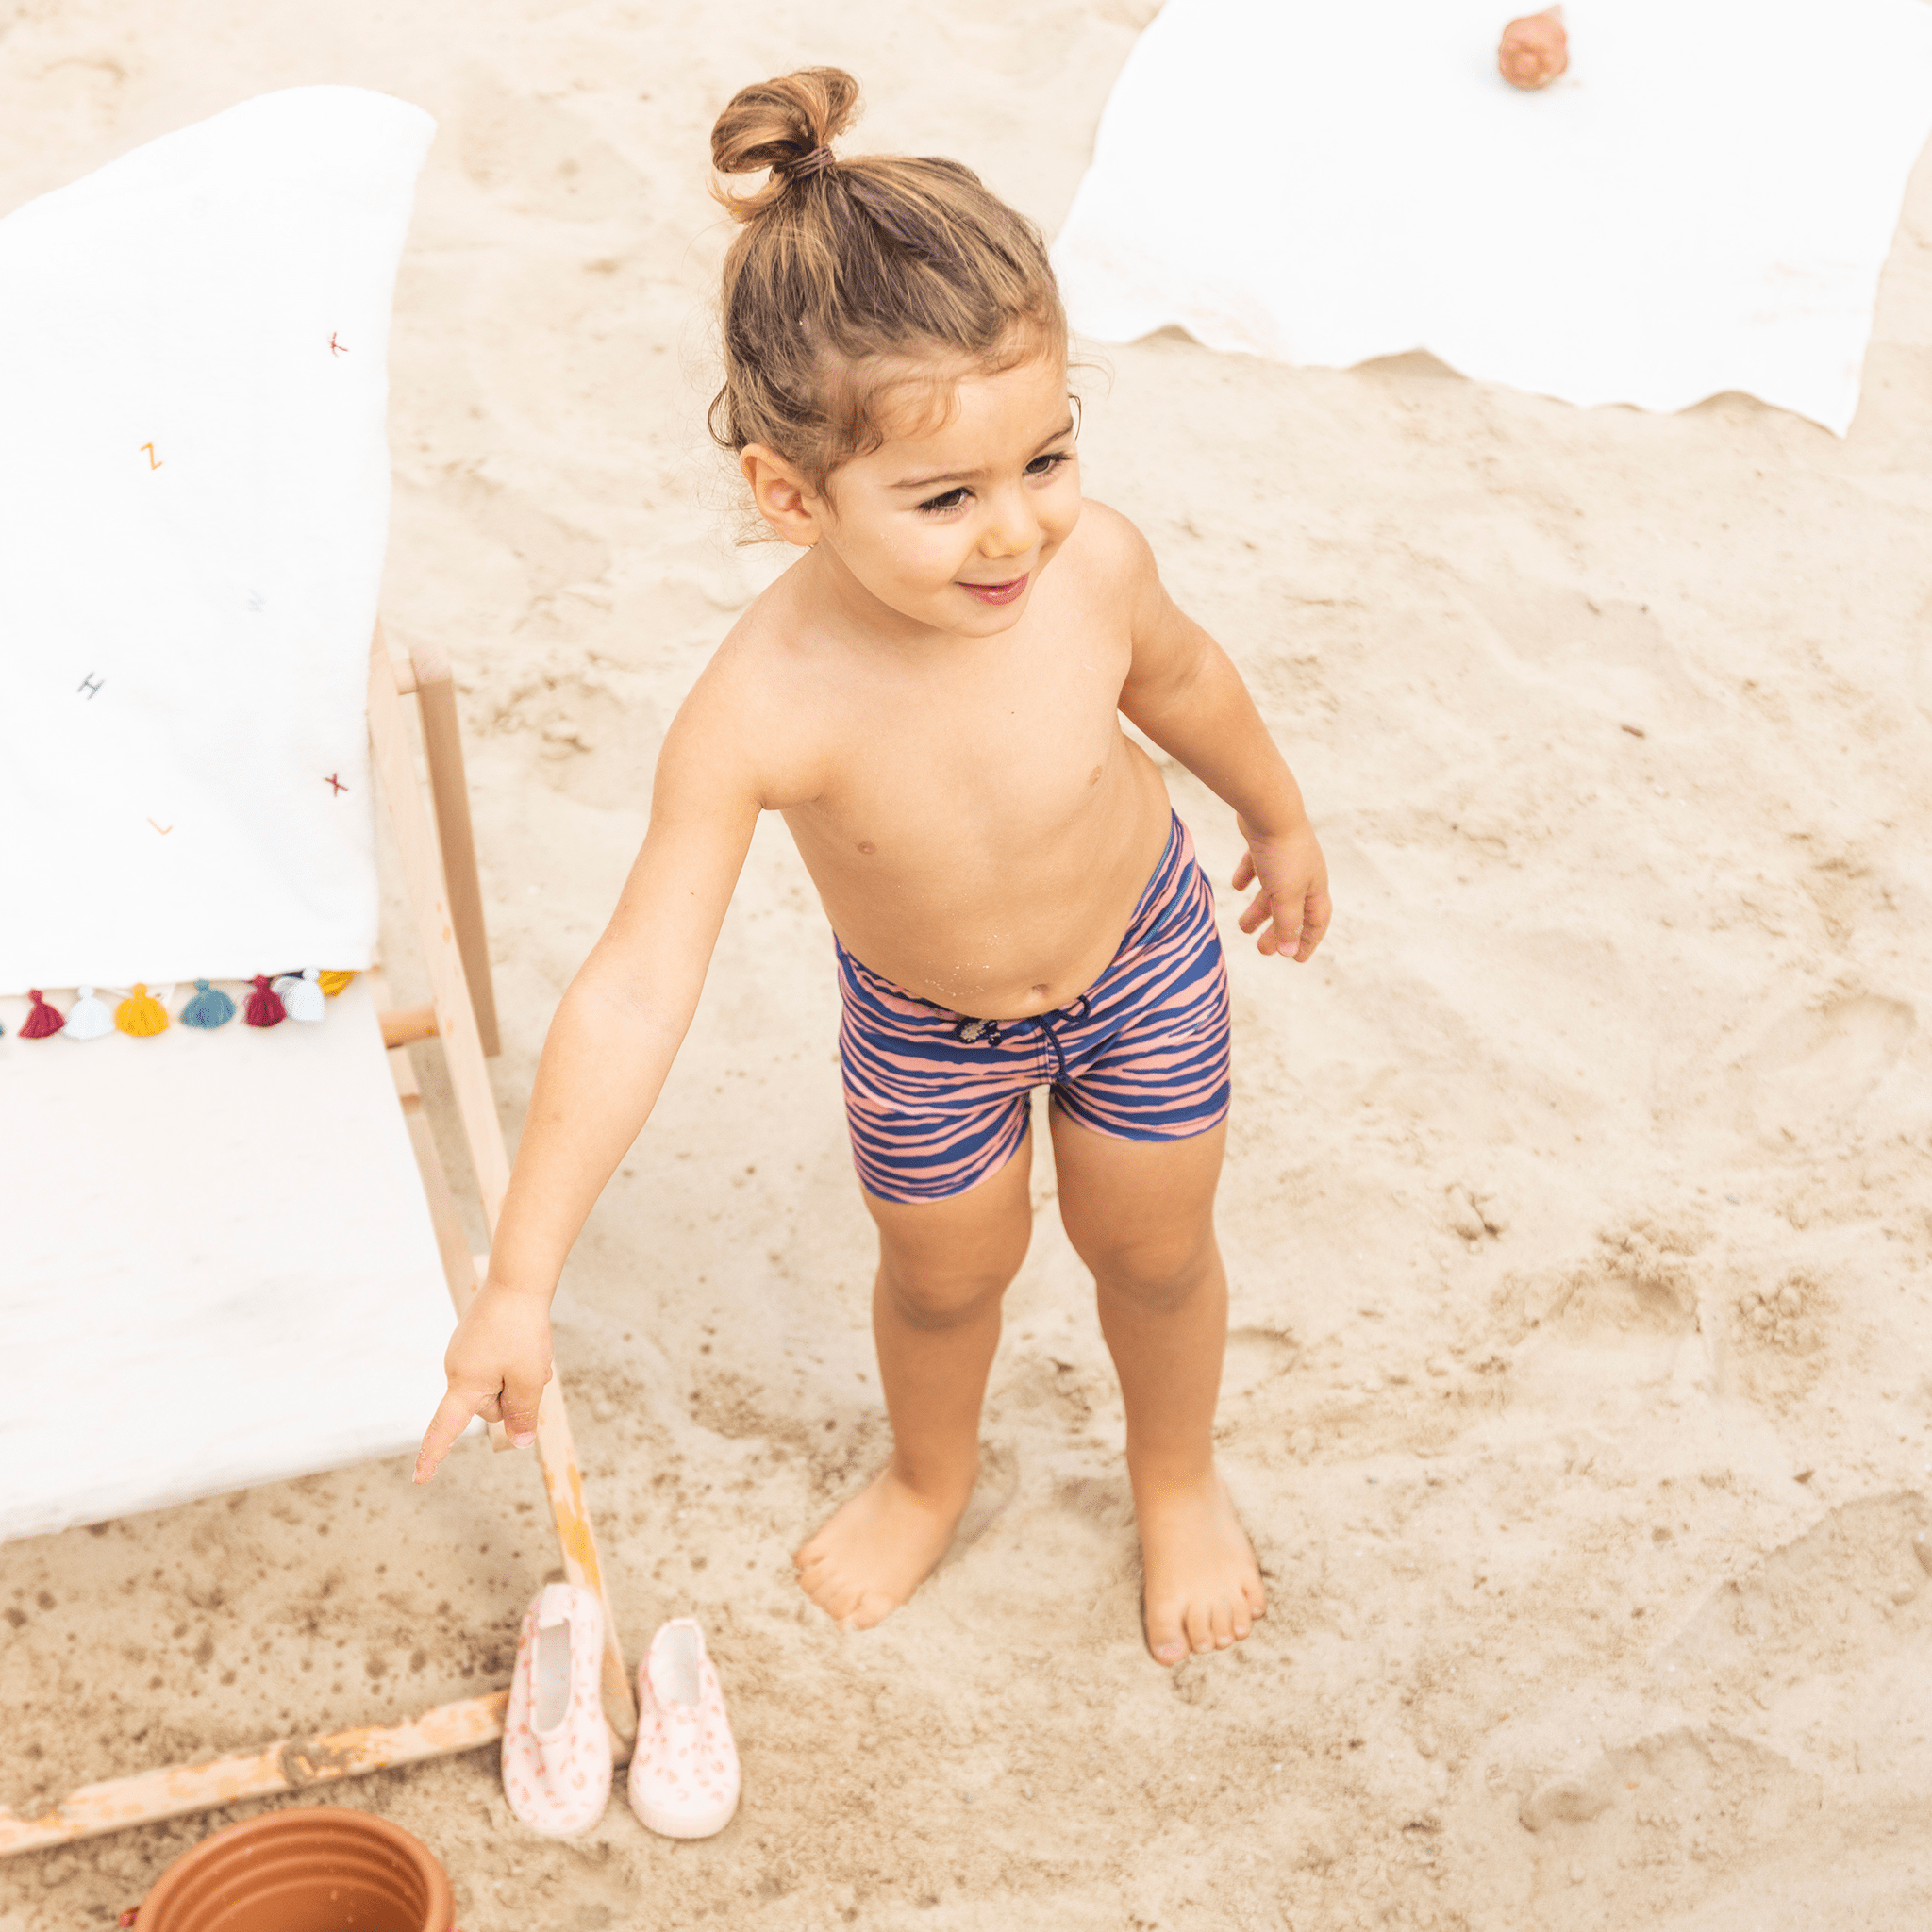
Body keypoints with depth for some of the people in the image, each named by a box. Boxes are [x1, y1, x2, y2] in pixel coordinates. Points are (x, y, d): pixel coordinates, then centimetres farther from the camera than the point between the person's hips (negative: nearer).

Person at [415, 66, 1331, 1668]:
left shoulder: (1092, 563, -33)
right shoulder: (764, 710, -41)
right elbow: (635, 997, -38)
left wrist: (1279, 818, 12)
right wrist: (520, 1287, -37)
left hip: (1143, 958, 1)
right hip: (923, 1021, -1)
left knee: (1152, 1247, 21)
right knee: (946, 1270, 22)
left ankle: (1178, 1476, 55)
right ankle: (934, 1475, 58)